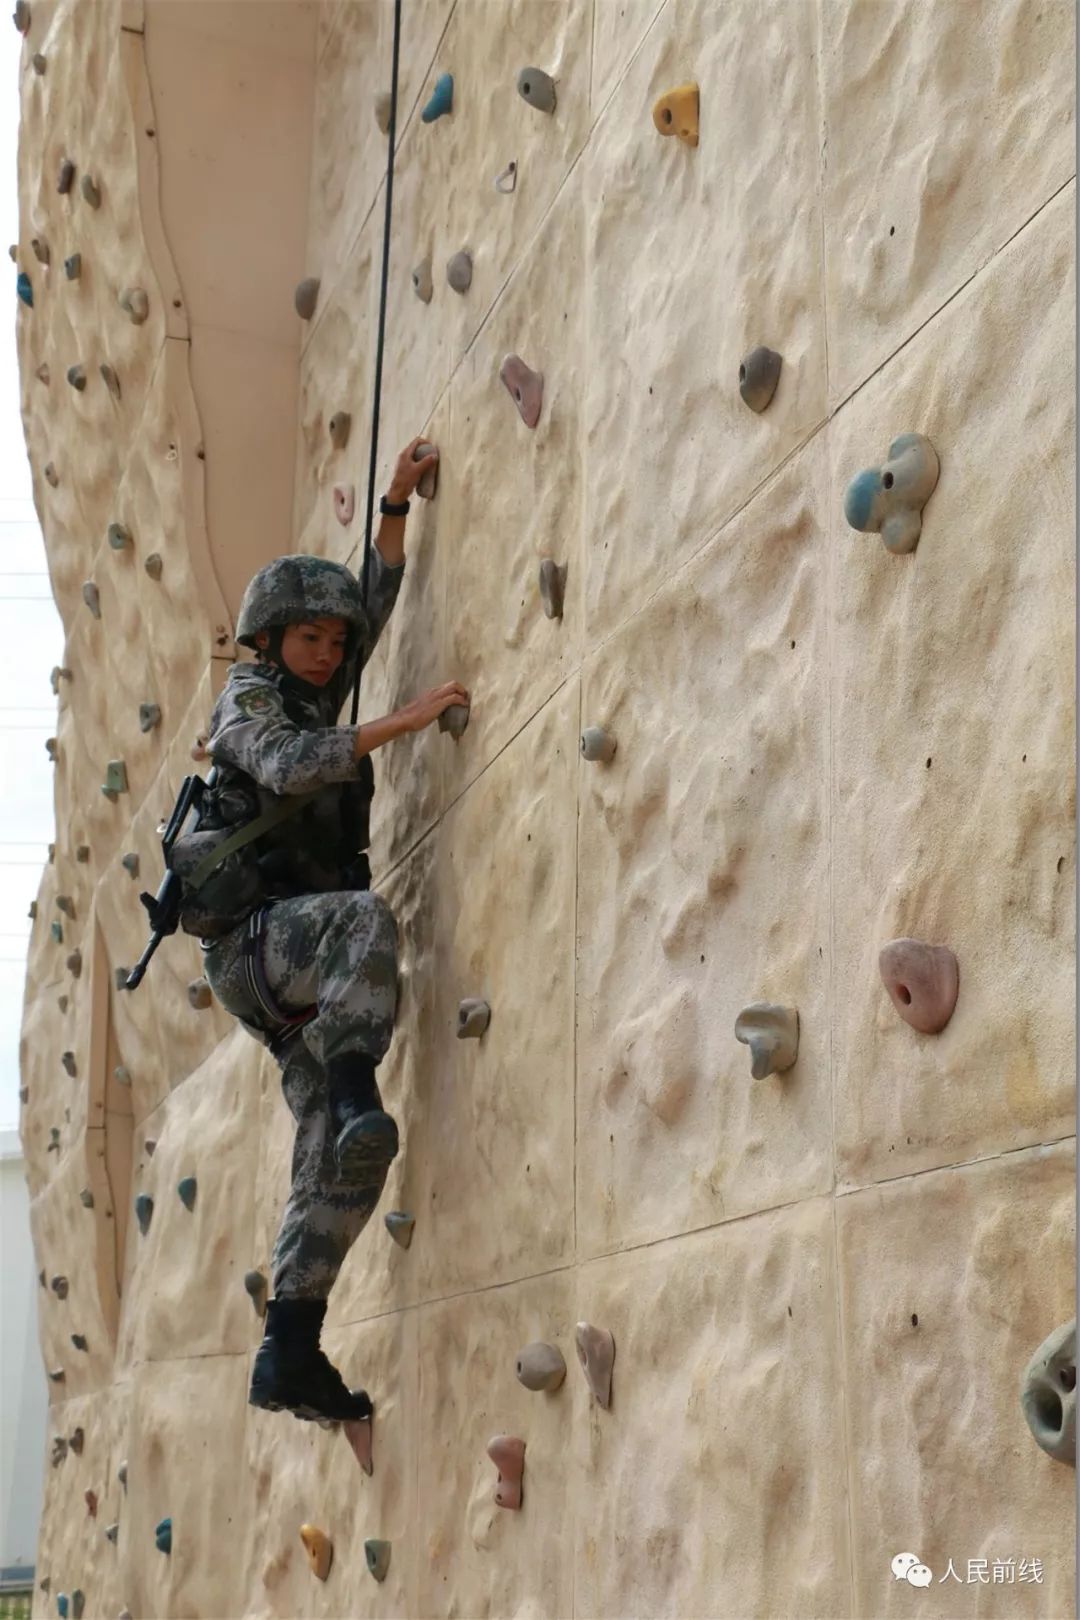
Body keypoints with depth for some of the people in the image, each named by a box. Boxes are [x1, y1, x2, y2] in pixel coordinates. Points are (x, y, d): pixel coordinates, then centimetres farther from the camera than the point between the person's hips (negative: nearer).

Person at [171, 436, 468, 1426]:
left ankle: (289, 1354, -3)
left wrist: (396, 506, 21)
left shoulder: (316, 702, 23)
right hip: (252, 934, -7)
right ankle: (357, 1095, -43)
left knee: (340, 1156, -4)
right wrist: (402, 721, -21)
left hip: (298, 956, 7)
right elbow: (287, 767, -18)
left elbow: (375, 604, 27)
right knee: (365, 918, -39)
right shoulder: (248, 698, 4)